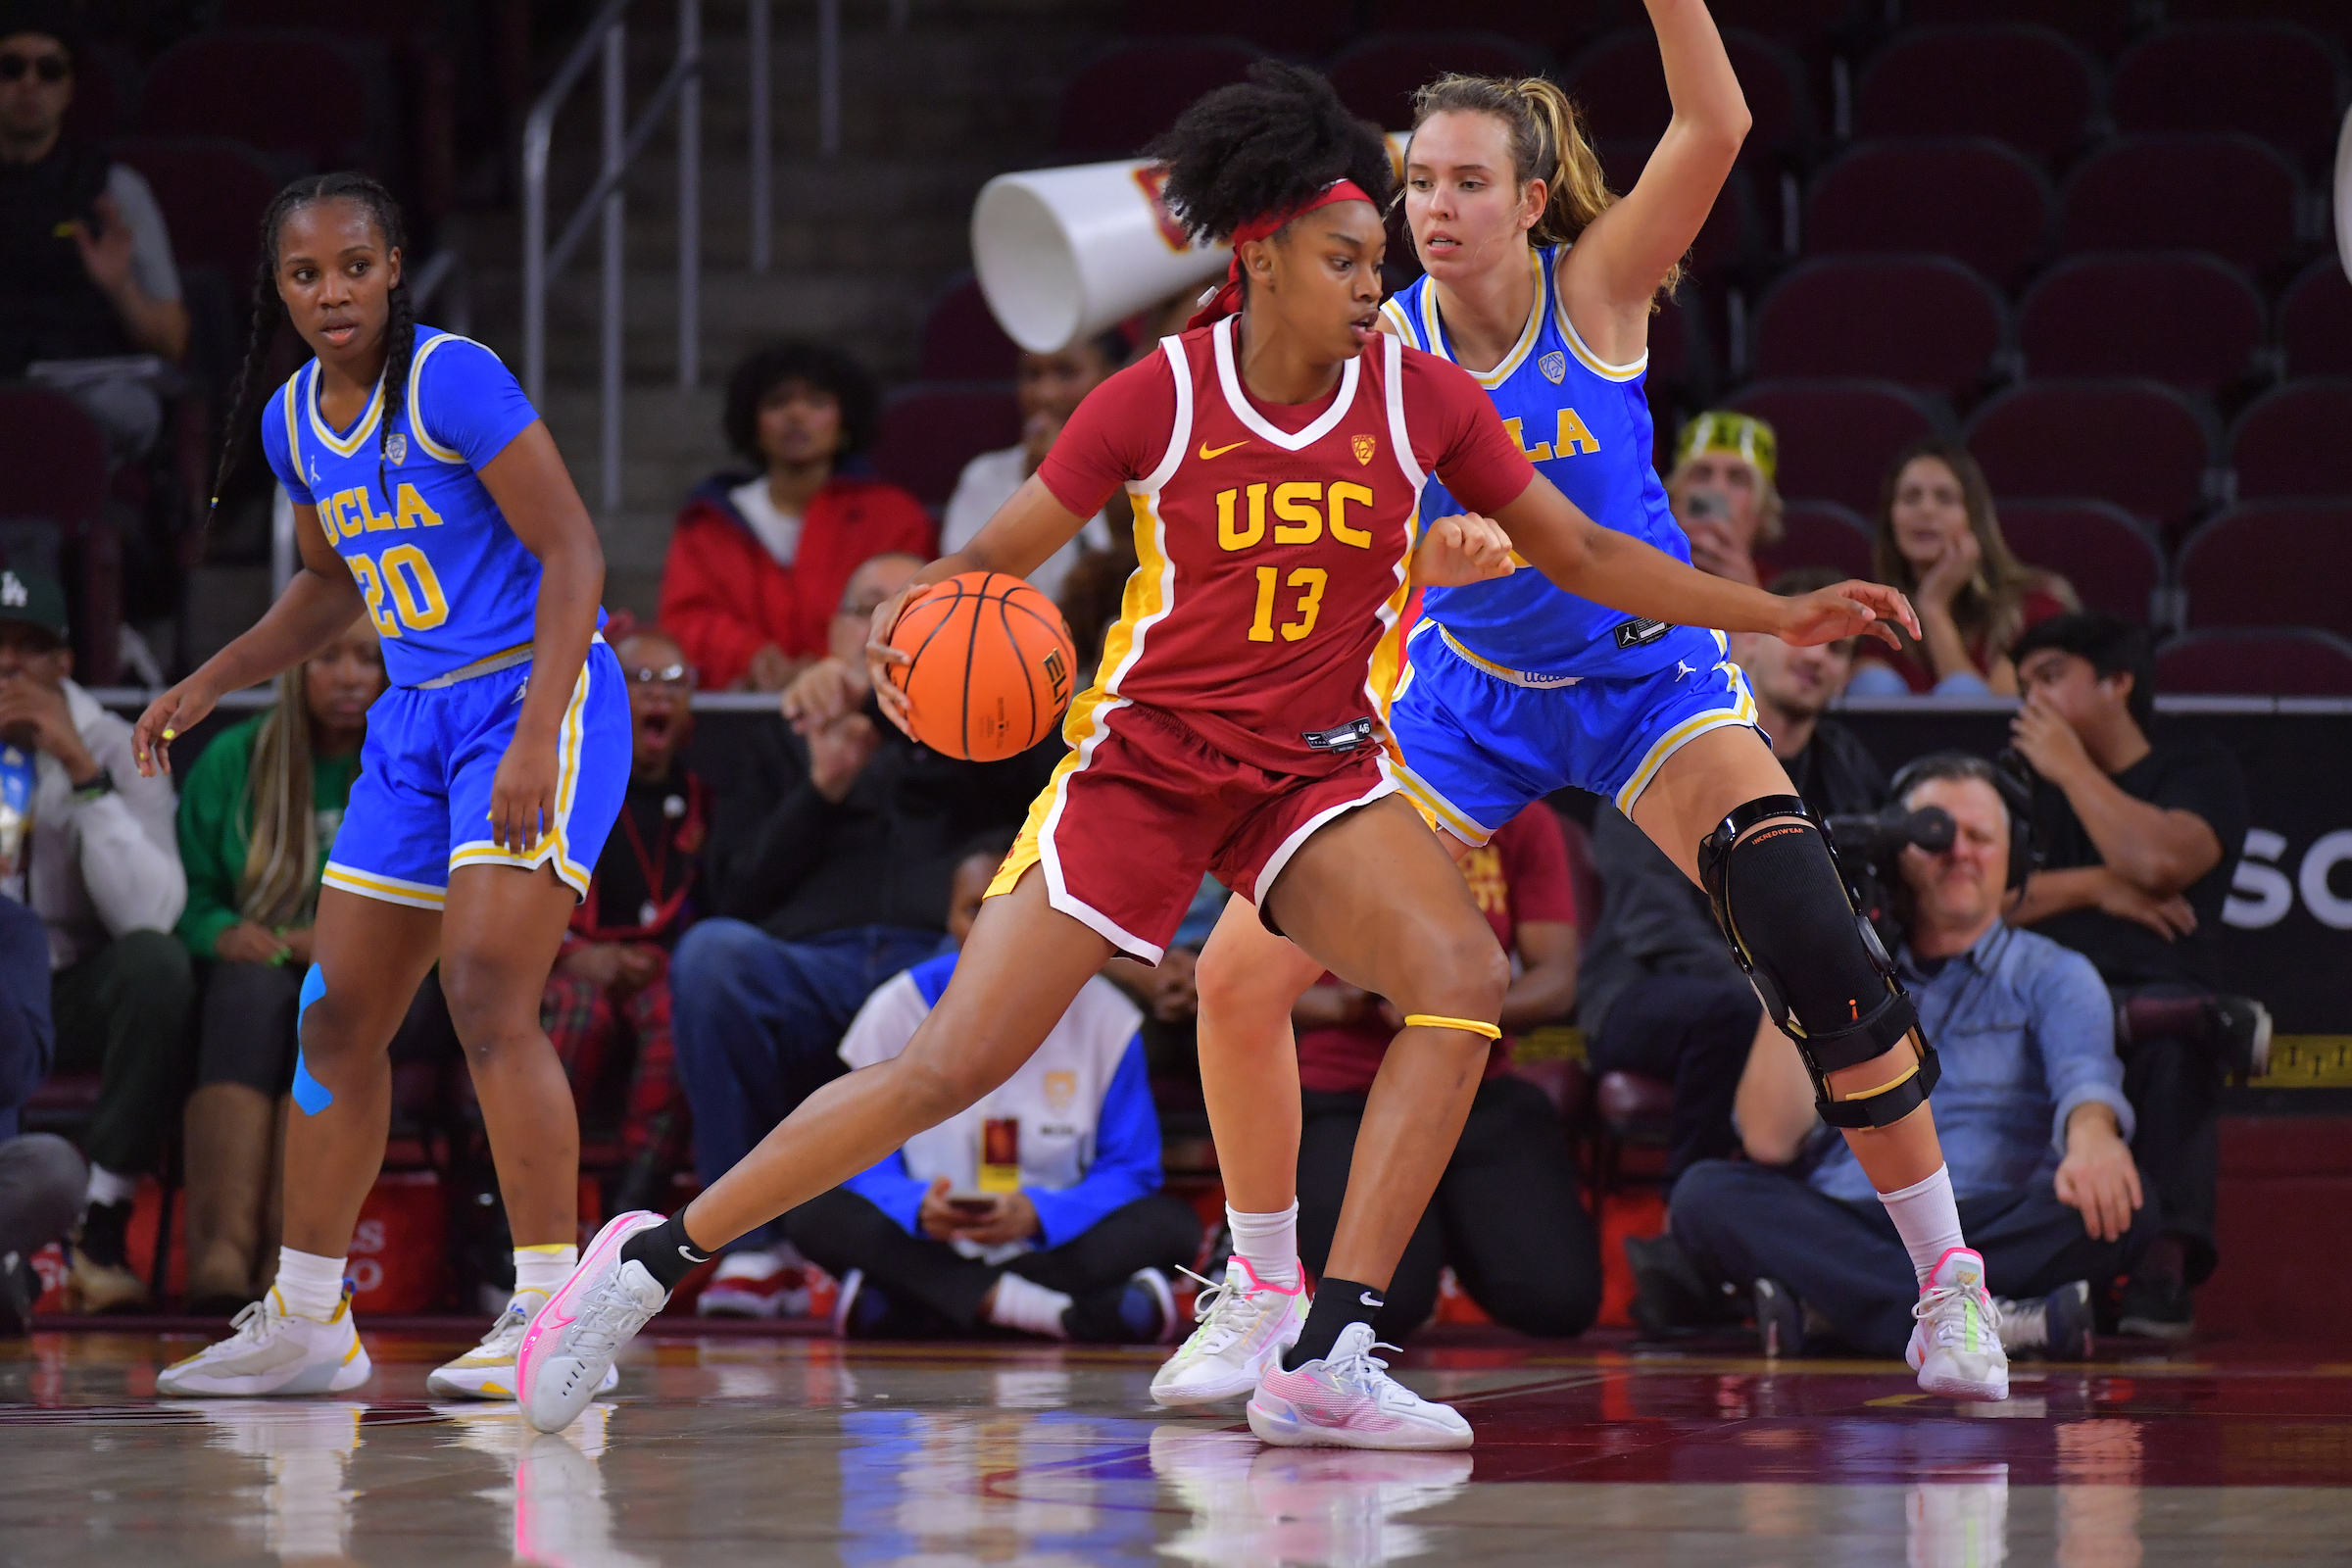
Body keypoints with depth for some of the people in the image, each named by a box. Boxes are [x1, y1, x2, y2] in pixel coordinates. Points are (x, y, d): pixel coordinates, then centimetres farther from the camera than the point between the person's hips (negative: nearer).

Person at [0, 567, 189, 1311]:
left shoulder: (114, 749, -5)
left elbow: (151, 913, -21)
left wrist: (82, 773, -25)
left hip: (72, 993, 0)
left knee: (157, 964, -33)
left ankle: (106, 1230, -25)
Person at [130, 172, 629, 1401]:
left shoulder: (452, 380, -15)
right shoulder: (294, 423, 7)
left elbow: (571, 550, -17)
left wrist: (536, 734, -25)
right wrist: (205, 686, 15)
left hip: (538, 699, -8)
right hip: (413, 721, 8)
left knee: (487, 993, -21)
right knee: (337, 1017, 9)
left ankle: (553, 1313, -21)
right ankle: (306, 1320, 20)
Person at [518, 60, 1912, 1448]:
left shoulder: (1422, 397, -5)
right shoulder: (1157, 401, -11)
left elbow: (1585, 555, 4)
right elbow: (995, 559, -5)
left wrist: (1779, 616, 0)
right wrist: (909, 619, -26)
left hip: (1317, 764, 3)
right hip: (1145, 758, -3)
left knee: (1466, 980, -25)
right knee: (950, 1067, -10)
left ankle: (1327, 1361, -24)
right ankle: (649, 1262, 6)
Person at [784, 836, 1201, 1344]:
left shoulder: (1102, 1015, 0)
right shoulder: (899, 1009, 1)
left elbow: (1130, 1170, -3)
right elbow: (862, 1164, -2)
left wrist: (1038, 1214, -24)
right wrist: (919, 1208, -26)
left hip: (1055, 1247, 0)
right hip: (932, 1247, 0)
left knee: (1171, 1224, -27)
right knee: (812, 1214, -26)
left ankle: (902, 1306, -32)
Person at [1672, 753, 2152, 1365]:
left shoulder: (2053, 977, 15)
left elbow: (2085, 1076, -10)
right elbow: (1770, 1141, 7)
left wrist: (2091, 1135, -36)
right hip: (1845, 1231, 2)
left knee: (2116, 1204, -32)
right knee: (1705, 1193, -26)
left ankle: (1824, 1307, -37)